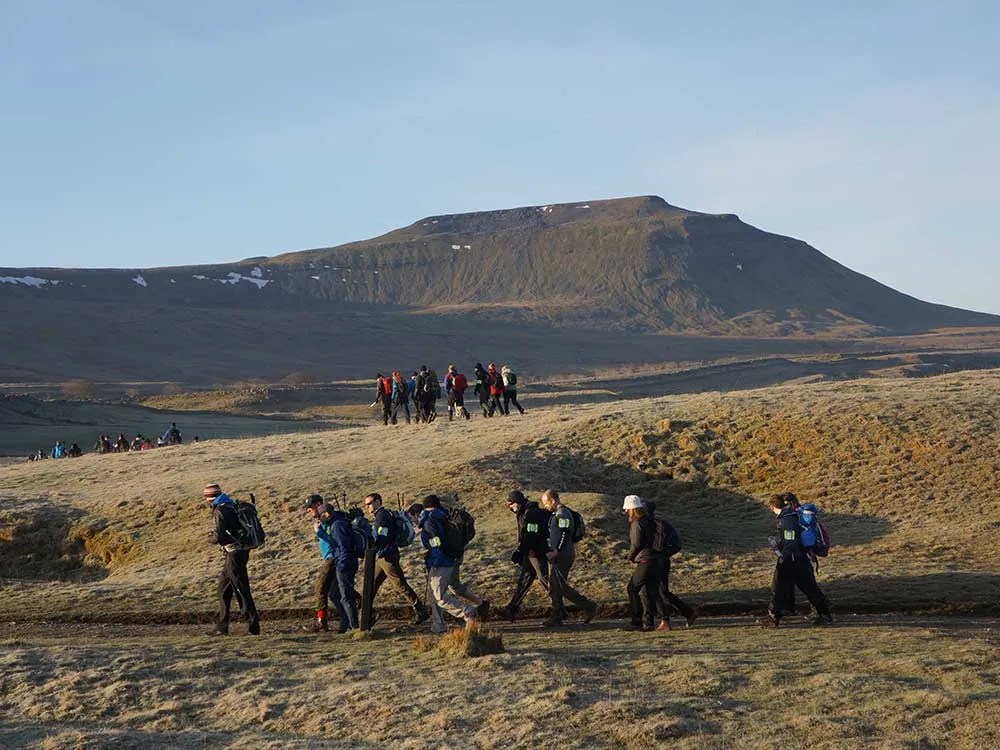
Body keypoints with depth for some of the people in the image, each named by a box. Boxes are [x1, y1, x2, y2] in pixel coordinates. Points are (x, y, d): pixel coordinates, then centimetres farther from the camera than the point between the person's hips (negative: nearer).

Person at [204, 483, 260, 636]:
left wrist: (213, 539, 2)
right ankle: (222, 627, 18)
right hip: (242, 552, 9)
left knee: (241, 590, -5)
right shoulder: (233, 505, 12)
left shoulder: (220, 511, -16)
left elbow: (218, 536, -22)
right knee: (224, 587, 15)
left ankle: (253, 627, -3)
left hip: (234, 554, -9)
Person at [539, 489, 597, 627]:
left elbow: (565, 535, -22)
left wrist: (555, 552, -23)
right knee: (554, 587, 10)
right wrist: (552, 552, 16)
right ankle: (556, 617, 13)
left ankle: (588, 607, -2)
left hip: (563, 555, -10)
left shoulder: (563, 514, -15)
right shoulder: (555, 514, 18)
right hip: (556, 556, 10)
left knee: (561, 586, -9)